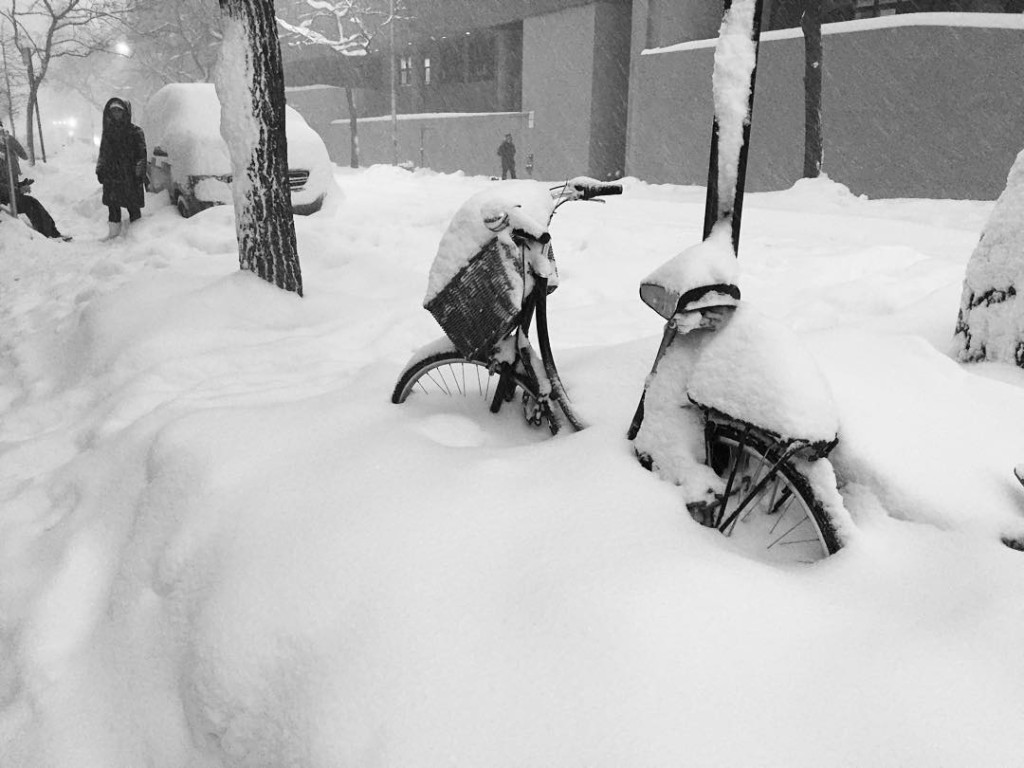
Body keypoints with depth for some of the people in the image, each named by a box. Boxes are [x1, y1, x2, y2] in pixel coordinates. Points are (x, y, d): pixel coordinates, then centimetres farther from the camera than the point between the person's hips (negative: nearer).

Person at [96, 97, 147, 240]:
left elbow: (141, 154, -6)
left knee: (133, 206, -2)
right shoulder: (108, 132, 14)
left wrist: (139, 173, -12)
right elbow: (103, 153, 20)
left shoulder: (135, 132, -3)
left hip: (129, 176, -5)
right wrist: (100, 170, 14)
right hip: (111, 176, 5)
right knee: (112, 205, 8)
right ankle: (113, 231, 17)